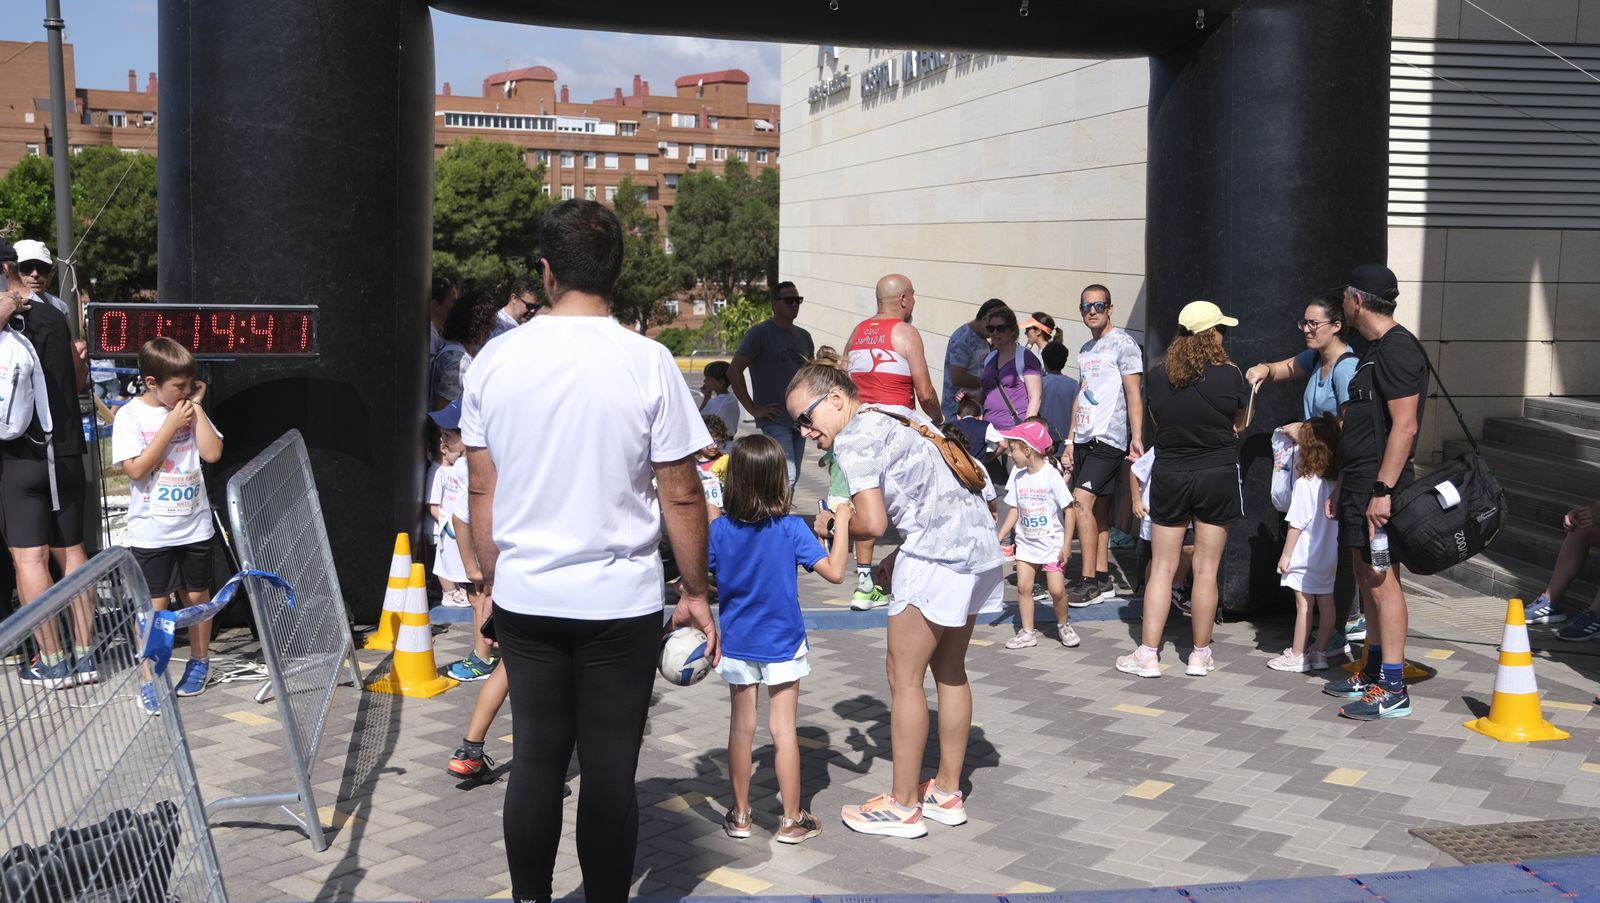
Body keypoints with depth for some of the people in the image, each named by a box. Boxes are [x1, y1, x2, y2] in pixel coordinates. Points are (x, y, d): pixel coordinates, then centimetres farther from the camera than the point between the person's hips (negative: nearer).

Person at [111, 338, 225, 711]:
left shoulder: (189, 410, 4)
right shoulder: (131, 415, -8)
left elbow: (213, 453, -6)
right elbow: (136, 469, -18)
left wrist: (197, 408, -8)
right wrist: (171, 425, -17)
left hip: (194, 526, 4)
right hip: (152, 532, -4)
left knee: (197, 595, 14)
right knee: (154, 605, -2)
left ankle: (200, 662, 32)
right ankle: (150, 680, 7)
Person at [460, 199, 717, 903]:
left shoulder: (496, 360, -2)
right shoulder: (647, 363, -11)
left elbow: (481, 490, 4)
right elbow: (680, 495, -8)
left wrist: (491, 582, 16)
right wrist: (695, 592, 4)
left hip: (525, 599, 3)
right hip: (622, 602, -3)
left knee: (535, 759, 14)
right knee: (610, 770, 7)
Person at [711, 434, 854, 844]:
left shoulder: (719, 529, -8)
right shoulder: (791, 529, -15)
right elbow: (835, 572, -16)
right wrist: (841, 522, -7)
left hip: (736, 645, 2)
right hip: (782, 645, -2)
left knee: (741, 728, 13)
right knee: (783, 730, 5)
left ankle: (740, 816, 22)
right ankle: (792, 820, 13)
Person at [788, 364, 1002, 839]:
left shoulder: (853, 438, -6)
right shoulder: (893, 424, 23)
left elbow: (872, 522, -15)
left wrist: (830, 525, 4)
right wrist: (901, 556, 17)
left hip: (937, 557, -10)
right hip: (980, 544, 10)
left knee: (905, 678, 0)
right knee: (950, 671, 18)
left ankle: (902, 806, 7)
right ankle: (947, 792, 26)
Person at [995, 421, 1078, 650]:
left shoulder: (1052, 475, -15)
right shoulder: (1019, 478, 2)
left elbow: (1068, 509, -12)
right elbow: (1015, 510, 10)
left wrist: (1067, 543, -13)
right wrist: (999, 537, 4)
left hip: (1051, 543, -5)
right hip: (1026, 543, 5)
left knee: (1057, 589, -7)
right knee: (1023, 586, 0)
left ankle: (1063, 625, 18)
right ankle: (1028, 632, 10)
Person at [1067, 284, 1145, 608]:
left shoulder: (1123, 344, -5)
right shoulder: (1085, 350, 19)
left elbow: (1134, 394, -10)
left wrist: (1137, 437, -18)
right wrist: (1071, 441, 19)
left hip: (1109, 437, -8)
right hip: (1085, 439, 8)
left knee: (1082, 500, -17)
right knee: (1098, 508, 9)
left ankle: (1089, 583, -15)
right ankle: (1102, 579, 14)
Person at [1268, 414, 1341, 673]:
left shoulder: (1305, 483, -16)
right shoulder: (1336, 481, 2)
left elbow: (1297, 523, -14)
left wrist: (1286, 554, -9)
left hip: (1306, 554, -7)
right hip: (1330, 552, 7)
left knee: (1304, 604, -1)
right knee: (1326, 602, 11)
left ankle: (1296, 656, 6)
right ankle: (1318, 653, 19)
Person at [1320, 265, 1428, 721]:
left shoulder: (1397, 349, -15)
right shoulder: (1376, 349, 17)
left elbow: (1404, 426, -21)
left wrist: (1382, 490, -25)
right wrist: (1344, 485, 21)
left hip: (1379, 484, -10)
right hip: (1359, 480, 10)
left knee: (1382, 580, -8)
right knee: (1366, 577, 15)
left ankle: (1393, 690, -5)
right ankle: (1374, 671, 24)